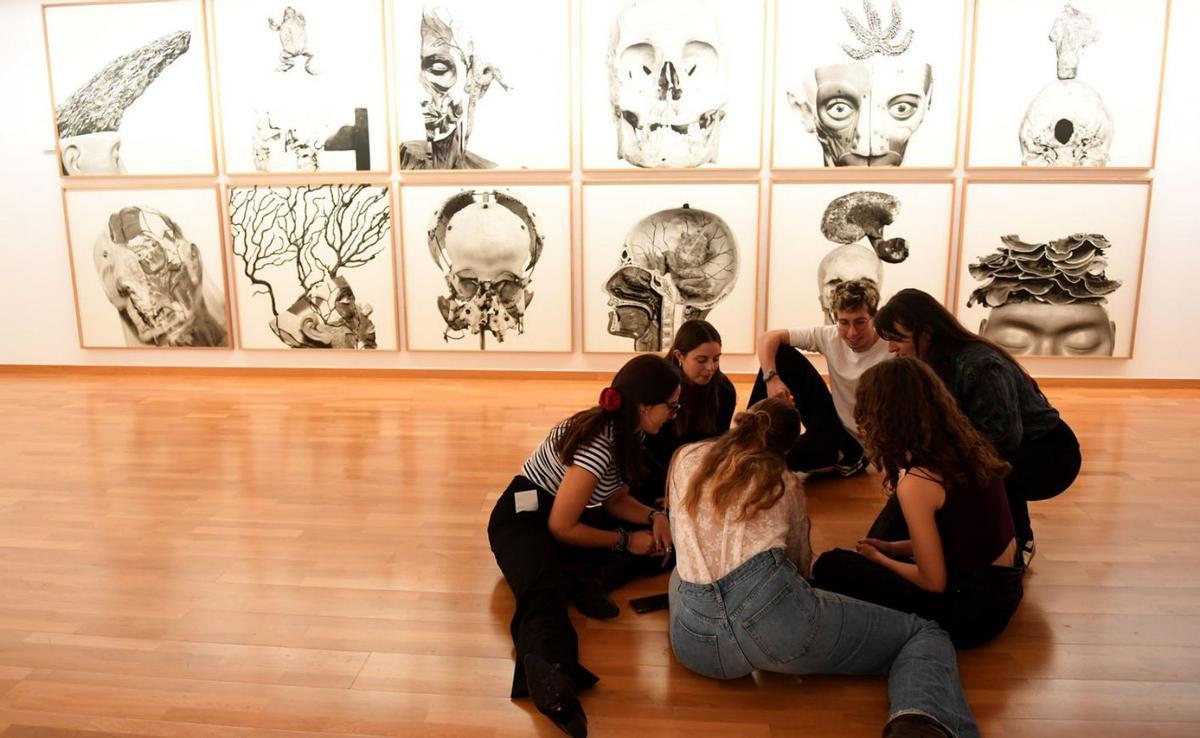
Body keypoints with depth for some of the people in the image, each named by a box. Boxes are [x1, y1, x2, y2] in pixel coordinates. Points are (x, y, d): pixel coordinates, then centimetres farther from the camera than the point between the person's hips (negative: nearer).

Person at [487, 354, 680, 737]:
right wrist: (625, 541, -12)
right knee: (545, 592, -41)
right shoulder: (597, 445, -25)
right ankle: (550, 673, -66)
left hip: (561, 519, 10)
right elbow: (561, 527, -21)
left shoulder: (625, 432, 2)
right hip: (523, 521, -10)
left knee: (655, 542, -1)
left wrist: (654, 516, -5)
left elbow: (615, 499, 13)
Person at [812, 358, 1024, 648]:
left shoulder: (916, 483, -24)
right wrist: (893, 548, 12)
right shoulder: (966, 447, -1)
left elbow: (933, 582, -17)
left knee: (831, 567, -5)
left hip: (971, 612, -8)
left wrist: (879, 559, 0)